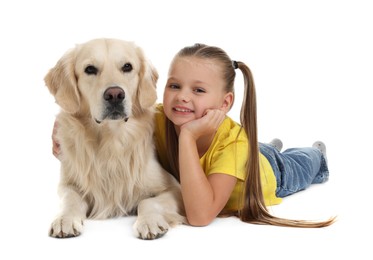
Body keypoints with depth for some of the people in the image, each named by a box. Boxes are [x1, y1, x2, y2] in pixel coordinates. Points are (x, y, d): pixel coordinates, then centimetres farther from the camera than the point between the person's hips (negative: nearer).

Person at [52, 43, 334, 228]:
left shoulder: (233, 141, -48)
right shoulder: (157, 121, -38)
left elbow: (200, 216, -57)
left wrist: (188, 136, -60)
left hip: (271, 174, -2)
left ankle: (318, 151, 63)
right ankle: (272, 145, 68)